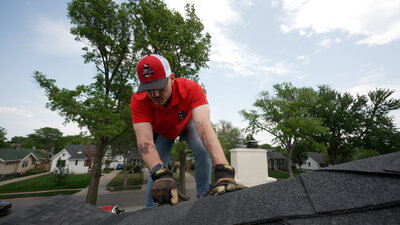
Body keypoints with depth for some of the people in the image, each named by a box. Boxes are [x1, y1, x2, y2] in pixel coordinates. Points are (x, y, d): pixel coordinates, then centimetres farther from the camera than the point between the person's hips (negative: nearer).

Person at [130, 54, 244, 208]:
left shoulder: (191, 89, -40)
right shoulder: (138, 101, -35)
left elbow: (204, 126, -53)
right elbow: (145, 142, -44)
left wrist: (223, 171, -66)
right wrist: (161, 175, -62)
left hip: (187, 122, -1)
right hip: (161, 131, 1)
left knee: (203, 151, -26)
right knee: (157, 171, -5)